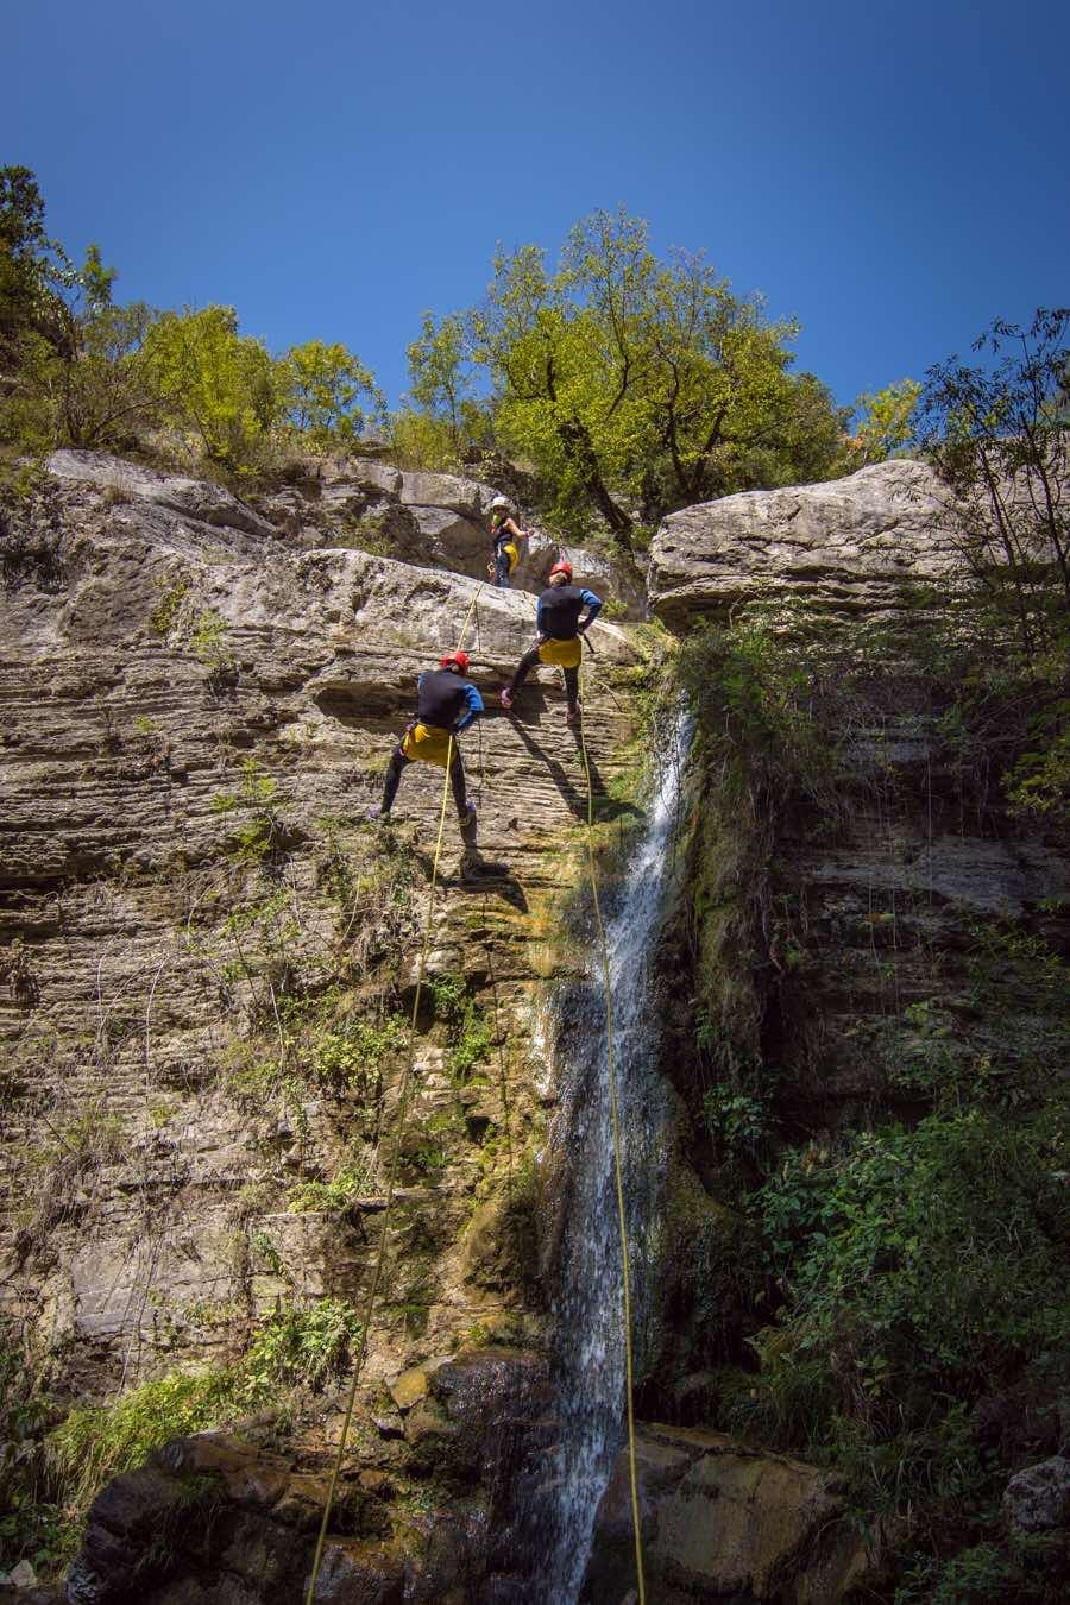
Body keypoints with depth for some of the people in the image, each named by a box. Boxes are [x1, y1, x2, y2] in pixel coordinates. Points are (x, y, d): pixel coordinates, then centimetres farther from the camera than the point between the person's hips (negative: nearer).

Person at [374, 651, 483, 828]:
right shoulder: (464, 686, -5)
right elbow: (477, 709, -19)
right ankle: (463, 815, 39)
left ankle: (385, 810, 28)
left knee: (395, 764, 27)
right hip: (443, 740, -1)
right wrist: (459, 727, -8)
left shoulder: (425, 677, 2)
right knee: (456, 772, 27)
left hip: (418, 735, 1)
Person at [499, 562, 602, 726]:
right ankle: (572, 713, 45)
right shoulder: (578, 592, -6)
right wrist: (585, 624, -8)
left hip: (550, 646, 0)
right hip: (571, 647, 0)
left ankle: (509, 697, 37)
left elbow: (539, 623, -4)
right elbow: (597, 603, -20)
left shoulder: (545, 595, -5)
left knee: (526, 662, 28)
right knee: (572, 679, 27)